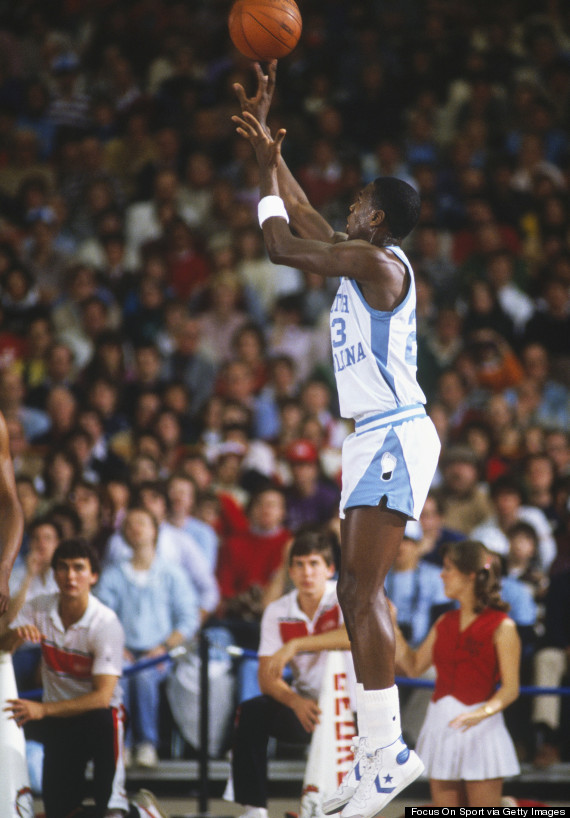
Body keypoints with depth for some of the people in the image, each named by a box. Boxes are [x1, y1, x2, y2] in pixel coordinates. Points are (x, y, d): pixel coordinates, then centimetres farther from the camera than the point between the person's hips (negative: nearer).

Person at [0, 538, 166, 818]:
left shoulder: (106, 624, -19)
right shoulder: (39, 609, -6)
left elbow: (103, 696, -24)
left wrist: (42, 709, -32)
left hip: (100, 714, -3)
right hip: (58, 721, 3)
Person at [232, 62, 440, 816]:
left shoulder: (377, 260, -13)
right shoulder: (363, 259, 14)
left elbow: (281, 244, -13)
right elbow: (300, 217, 26)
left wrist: (268, 174, 4)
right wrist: (264, 138, 27)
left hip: (394, 437, -10)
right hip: (377, 438, 10)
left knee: (361, 590, -15)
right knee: (358, 590, 12)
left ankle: (388, 753, -18)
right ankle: (376, 754, 15)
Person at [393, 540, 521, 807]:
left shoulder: (501, 626, -8)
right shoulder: (446, 623, 11)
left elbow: (510, 688, -11)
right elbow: (413, 666, 14)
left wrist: (482, 713, -28)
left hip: (479, 728, -6)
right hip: (441, 725, 6)